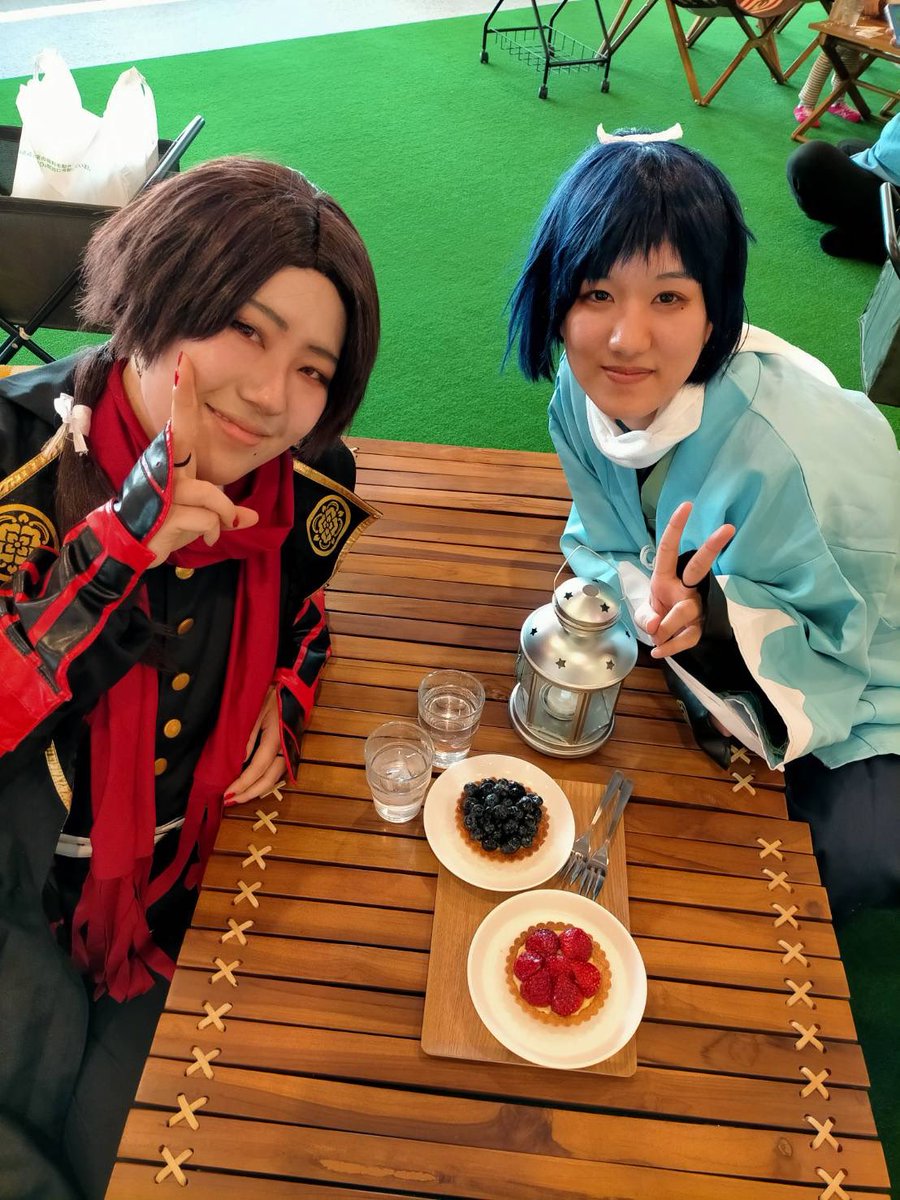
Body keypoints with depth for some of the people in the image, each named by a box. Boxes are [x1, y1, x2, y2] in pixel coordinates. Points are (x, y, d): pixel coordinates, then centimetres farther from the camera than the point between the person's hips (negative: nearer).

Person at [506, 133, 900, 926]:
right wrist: (645, 595, -30)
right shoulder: (585, 388, -19)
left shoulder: (801, 450, -38)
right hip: (711, 659, 5)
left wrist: (713, 613, -42)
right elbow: (605, 542, -7)